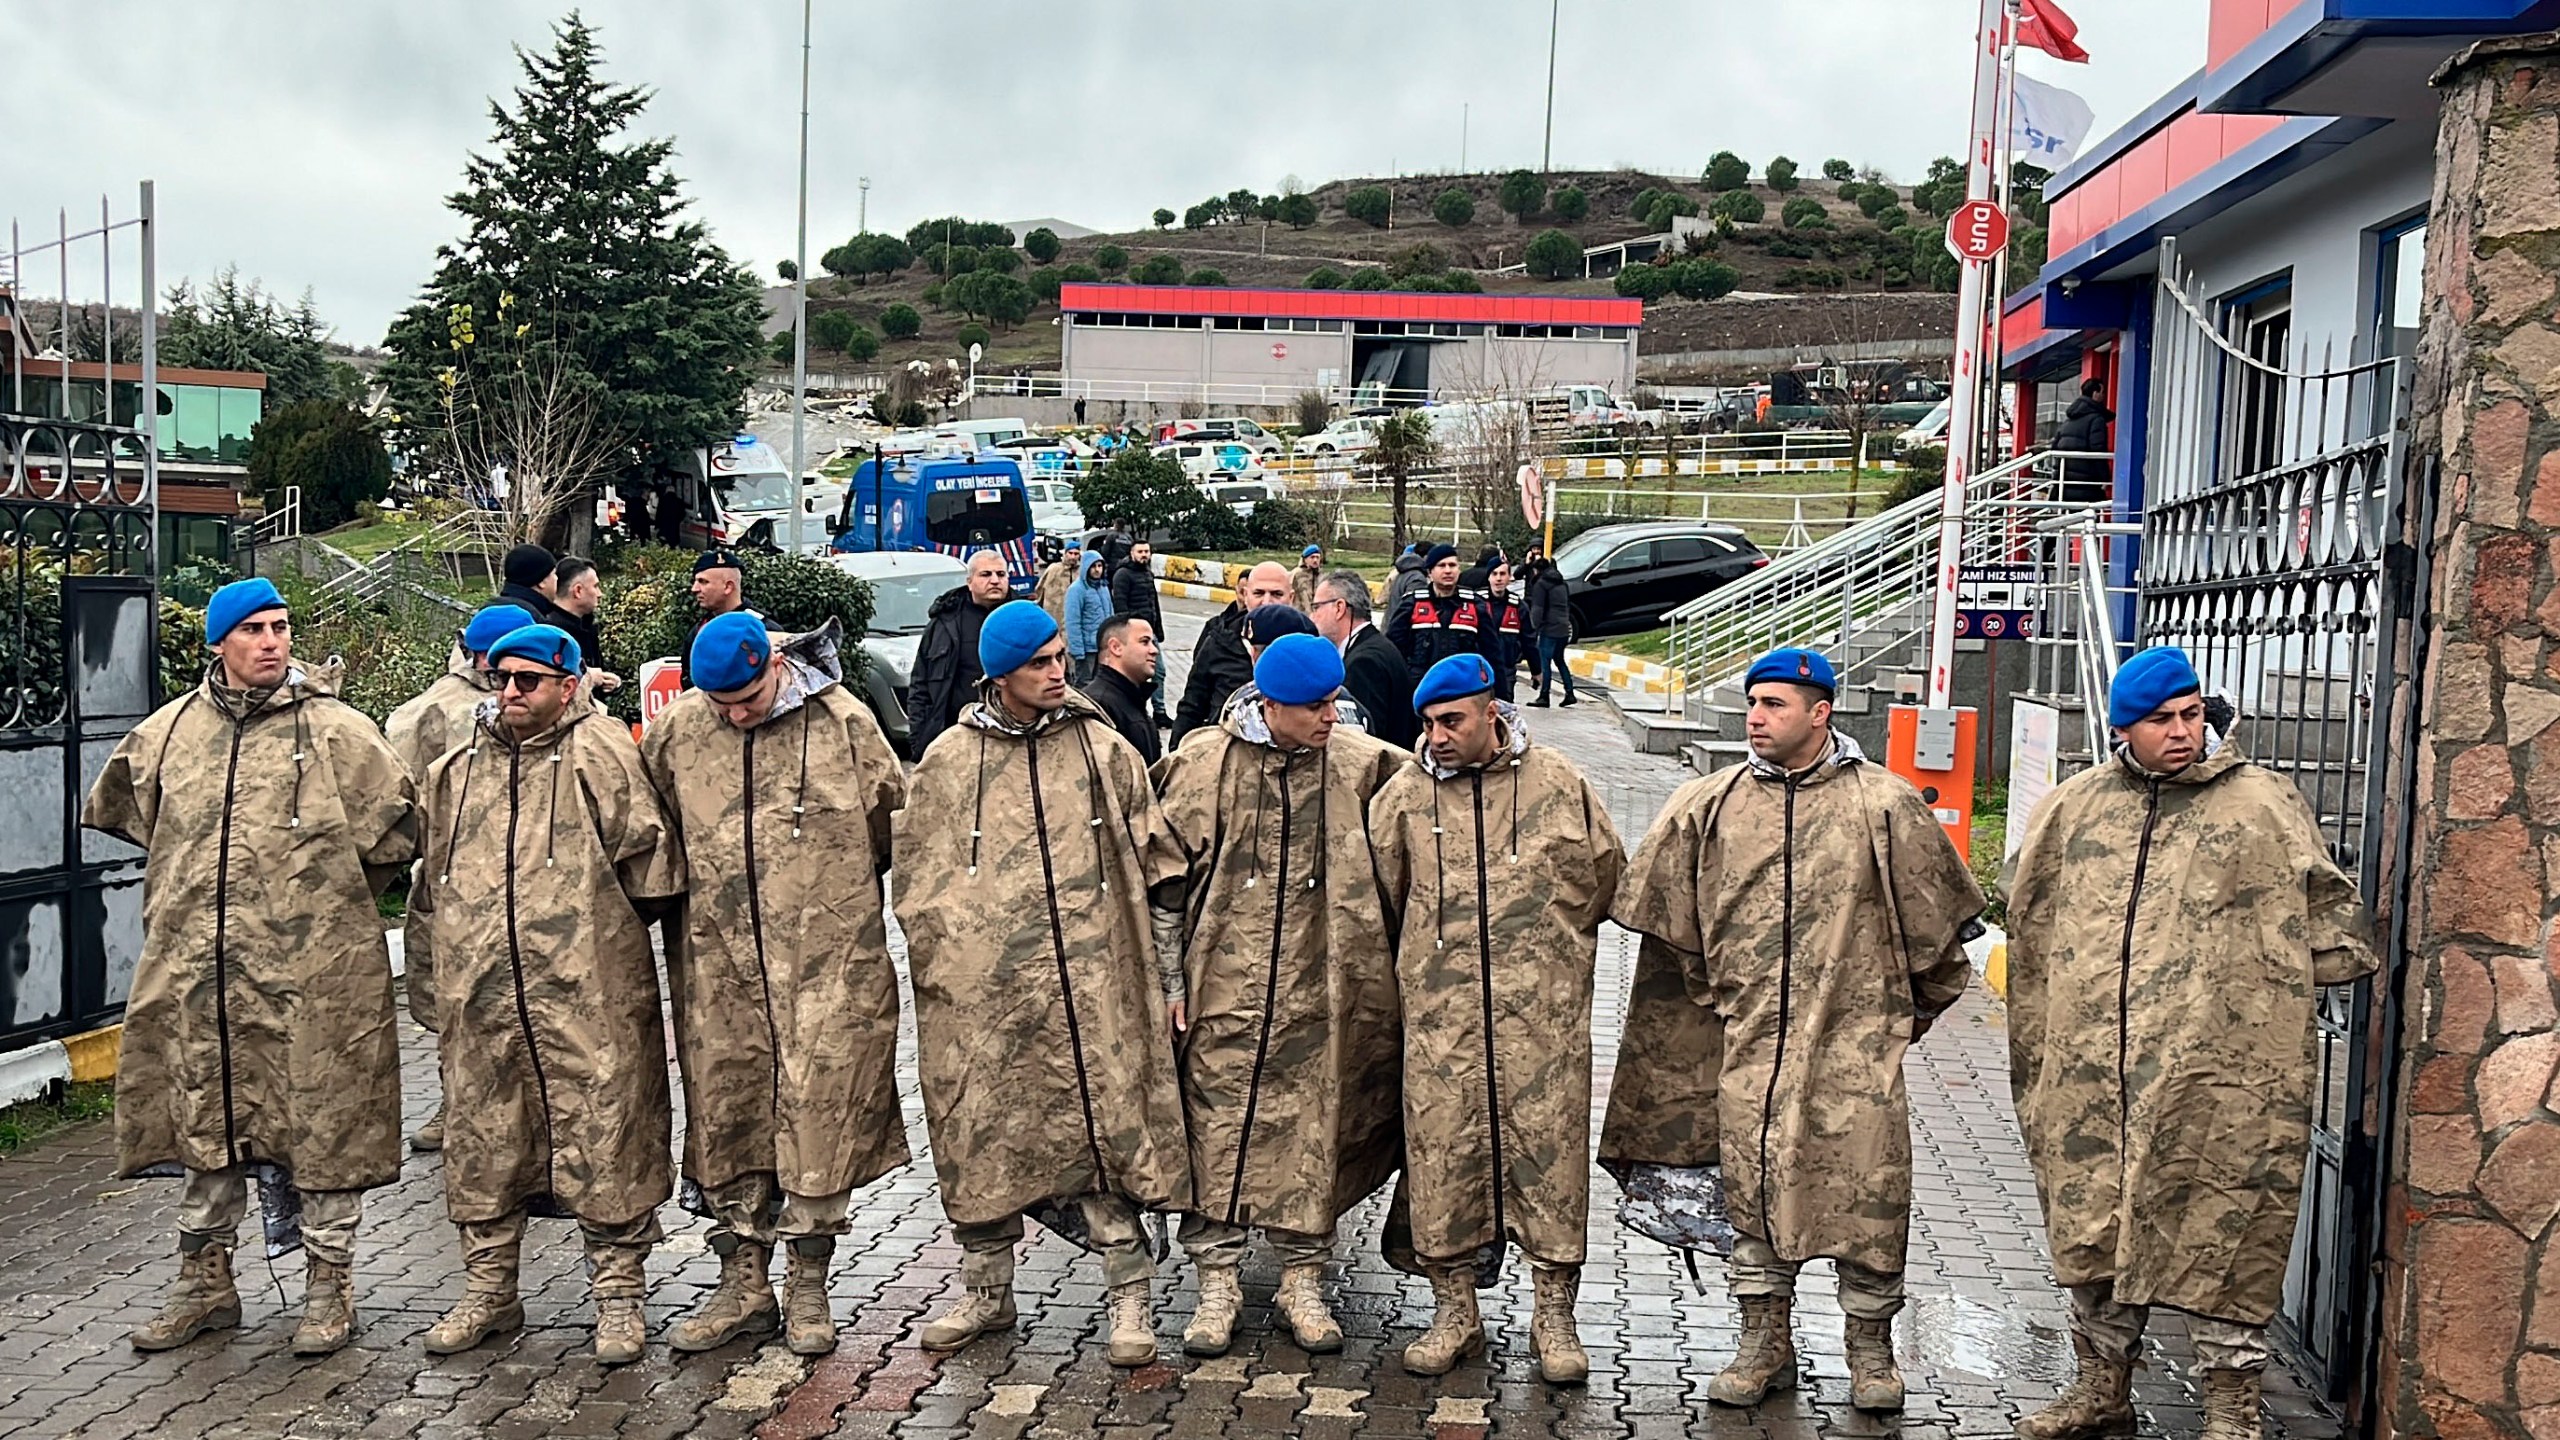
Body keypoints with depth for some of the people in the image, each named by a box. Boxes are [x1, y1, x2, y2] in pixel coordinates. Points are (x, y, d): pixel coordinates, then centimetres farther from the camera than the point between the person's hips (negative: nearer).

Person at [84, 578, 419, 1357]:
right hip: (197, 972, 4)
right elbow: (114, 811, 24)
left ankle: (328, 1283, 17)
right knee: (206, 1119, 14)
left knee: (324, 1124, 3)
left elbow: (397, 828, -1)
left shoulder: (337, 729, -5)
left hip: (314, 974, -4)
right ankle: (205, 1280, 29)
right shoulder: (169, 731, 7)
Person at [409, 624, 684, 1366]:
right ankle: (487, 1290, 28)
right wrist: (463, 940, 18)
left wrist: (601, 925, 3)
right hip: (479, 994, 5)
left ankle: (619, 1293, 12)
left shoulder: (599, 751, -2)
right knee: (481, 1141, 13)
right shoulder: (456, 772, 16)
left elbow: (647, 853, -4)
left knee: (604, 1136, -1)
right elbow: (433, 878, 25)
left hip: (588, 995, -5)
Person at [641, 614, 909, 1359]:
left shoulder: (843, 722, -5)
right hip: (719, 962, 3)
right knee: (725, 1115, 8)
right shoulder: (674, 730, 1)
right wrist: (711, 895, 15)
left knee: (820, 1115, 0)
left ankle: (808, 1285, 14)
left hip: (828, 960, -3)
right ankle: (744, 1282, 21)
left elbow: (893, 823, 8)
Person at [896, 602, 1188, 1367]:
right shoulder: (948, 760, 6)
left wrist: (1147, 961, 4)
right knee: (980, 1138, 9)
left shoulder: (1104, 751, 7)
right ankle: (986, 1289, 26)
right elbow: (915, 873, 10)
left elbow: (1147, 861, 9)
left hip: (1090, 983, -1)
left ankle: (1129, 1293, 10)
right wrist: (938, 957, 3)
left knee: (1108, 1126, -2)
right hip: (980, 989, 1)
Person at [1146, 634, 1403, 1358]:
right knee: (1218, 1127, 3)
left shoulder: (1360, 766, 1)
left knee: (1313, 1129, 6)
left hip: (1316, 991, 1)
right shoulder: (1203, 763, -2)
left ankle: (1303, 1279, 21)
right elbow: (1167, 874, 2)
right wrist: (1172, 981, 1)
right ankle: (1217, 1280, 16)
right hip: (1224, 986, -1)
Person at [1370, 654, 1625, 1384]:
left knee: (1550, 1148, 2)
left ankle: (1554, 1316, 15)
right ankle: (1453, 1312, 19)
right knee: (1441, 1150, 4)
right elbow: (1379, 888, 15)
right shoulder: (1405, 792, 2)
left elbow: (1604, 876, 14)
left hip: (1544, 1012, -1)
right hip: (1440, 1012, 1)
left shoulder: (1558, 784, 1)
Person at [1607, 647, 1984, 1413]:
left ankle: (1870, 1349, 21)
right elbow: (1666, 917, 14)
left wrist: (1919, 1006, 13)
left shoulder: (1883, 804, -3)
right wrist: (1711, 996, 16)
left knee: (1867, 1191, 2)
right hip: (1752, 1040, 3)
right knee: (1754, 1191, 8)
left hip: (1856, 1040, -2)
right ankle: (1765, 1342, 23)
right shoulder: (1709, 804, 3)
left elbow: (1941, 917, 6)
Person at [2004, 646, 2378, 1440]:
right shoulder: (2073, 807, 10)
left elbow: (2332, 919, 8)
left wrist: (2265, 987, 4)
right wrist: (2039, 1045, 17)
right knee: (2091, 1225, 12)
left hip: (2220, 1077, -3)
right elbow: (2031, 927, 19)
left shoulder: (2263, 804, 1)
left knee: (2223, 1236, 2)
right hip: (2087, 1071, 4)